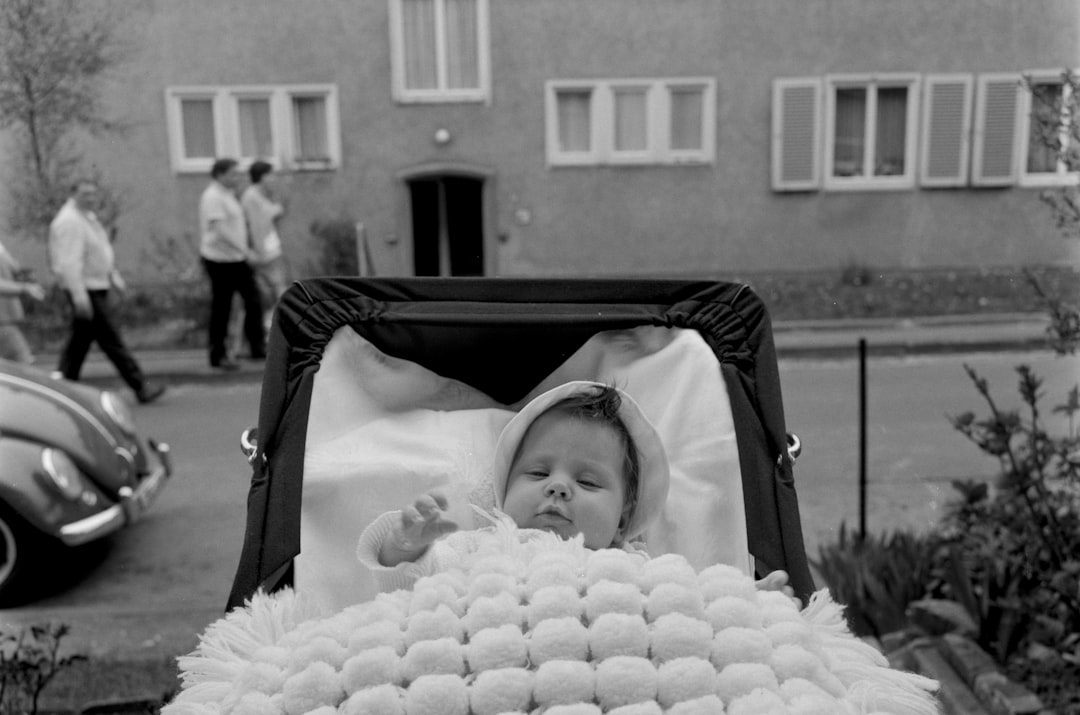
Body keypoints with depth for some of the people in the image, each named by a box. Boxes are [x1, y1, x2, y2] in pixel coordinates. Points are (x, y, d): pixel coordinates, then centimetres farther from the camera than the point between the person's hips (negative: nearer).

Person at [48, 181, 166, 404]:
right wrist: (79, 295, -29)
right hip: (86, 289, -10)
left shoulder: (87, 216, 15)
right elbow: (69, 262, -24)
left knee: (81, 339, 14)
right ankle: (140, 387, -5)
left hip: (96, 287, 10)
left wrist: (114, 276, 21)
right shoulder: (70, 221, -17)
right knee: (110, 339, -7)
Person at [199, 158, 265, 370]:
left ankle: (258, 348, 18)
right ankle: (218, 356, 11)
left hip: (238, 259, 9)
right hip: (220, 259, -9)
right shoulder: (213, 197, -15)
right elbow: (220, 230, -24)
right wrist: (245, 251, -28)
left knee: (253, 301, 9)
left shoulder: (229, 195, 15)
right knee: (221, 307, 0)